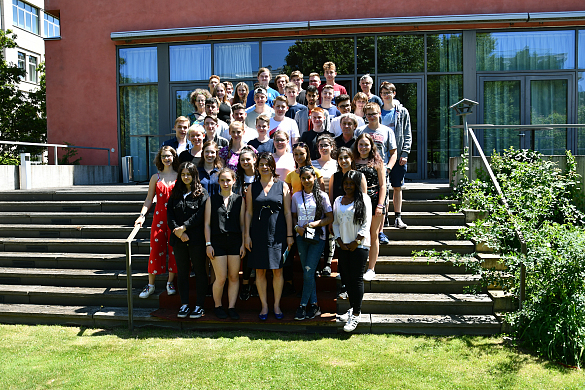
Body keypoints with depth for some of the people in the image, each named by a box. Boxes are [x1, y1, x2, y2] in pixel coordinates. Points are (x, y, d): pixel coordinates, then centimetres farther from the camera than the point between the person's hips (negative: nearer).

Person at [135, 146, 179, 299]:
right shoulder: (156, 177, 8)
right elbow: (149, 199, 7)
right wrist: (142, 215, -6)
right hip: (159, 217, 1)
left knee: (174, 249, 3)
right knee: (156, 248, 0)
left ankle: (170, 282, 17)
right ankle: (150, 285, 10)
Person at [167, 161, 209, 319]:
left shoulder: (202, 193, -1)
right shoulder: (175, 193, 12)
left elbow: (199, 215, -10)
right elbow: (170, 215, 5)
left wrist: (184, 227, -14)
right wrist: (178, 231, -9)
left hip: (196, 239, -4)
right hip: (179, 240, 4)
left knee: (199, 271, 3)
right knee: (182, 272, 9)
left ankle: (200, 305, 11)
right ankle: (184, 305, 19)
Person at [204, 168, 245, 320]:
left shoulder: (239, 200, 8)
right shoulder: (211, 199, 7)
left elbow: (242, 224, 8)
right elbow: (207, 224, 5)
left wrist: (243, 244, 2)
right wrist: (208, 244, -2)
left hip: (235, 242, 1)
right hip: (217, 241, -1)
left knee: (234, 277, 3)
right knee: (221, 278, -3)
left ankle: (231, 307, 14)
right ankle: (217, 306, 18)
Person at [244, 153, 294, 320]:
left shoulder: (282, 186, 4)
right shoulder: (252, 187, 7)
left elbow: (287, 212, 3)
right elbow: (248, 213, 7)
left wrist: (289, 235, -1)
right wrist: (247, 235, 1)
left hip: (277, 233, -1)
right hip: (258, 233, 1)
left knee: (278, 270, 3)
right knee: (260, 271, 5)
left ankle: (277, 305, 18)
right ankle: (264, 305, 18)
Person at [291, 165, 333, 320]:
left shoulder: (322, 196, 0)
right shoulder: (296, 196, 9)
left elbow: (330, 218, -1)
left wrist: (316, 223, -15)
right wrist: (297, 227, -5)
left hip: (317, 237, -3)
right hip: (301, 237, 3)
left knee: (308, 273, -8)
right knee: (307, 273, 6)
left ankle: (303, 306, 3)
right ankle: (314, 305, 15)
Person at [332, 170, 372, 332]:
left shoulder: (364, 199, -1)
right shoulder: (338, 200, 13)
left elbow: (366, 223, -5)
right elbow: (335, 223, 13)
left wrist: (357, 242, -11)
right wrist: (339, 241, 0)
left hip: (359, 245, -5)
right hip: (343, 246, 5)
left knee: (357, 279, -4)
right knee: (346, 278, 8)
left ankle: (356, 315, 1)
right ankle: (352, 308, 23)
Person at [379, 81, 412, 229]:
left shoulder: (402, 112, 5)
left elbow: (407, 135, 3)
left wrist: (404, 154, -7)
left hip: (398, 155, 0)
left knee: (397, 187, 5)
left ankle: (398, 218, 11)